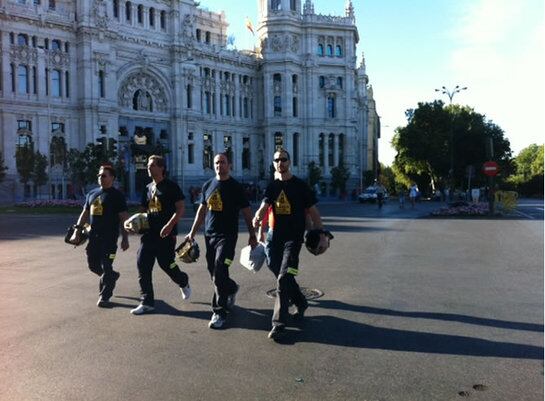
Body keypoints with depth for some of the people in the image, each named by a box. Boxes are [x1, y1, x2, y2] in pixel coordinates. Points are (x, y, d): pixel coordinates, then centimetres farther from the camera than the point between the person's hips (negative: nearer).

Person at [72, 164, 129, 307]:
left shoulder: (116, 196, -6)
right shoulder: (92, 194, 14)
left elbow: (124, 218, -9)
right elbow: (84, 214, 20)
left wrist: (125, 238, -14)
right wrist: (77, 231, 13)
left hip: (109, 238, -7)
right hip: (93, 236, 7)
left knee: (106, 266, -4)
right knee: (93, 265, 13)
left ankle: (104, 297, 6)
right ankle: (113, 276, 39)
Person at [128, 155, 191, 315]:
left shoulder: (171, 186, -5)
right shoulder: (148, 188, 14)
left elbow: (180, 209, -11)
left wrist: (169, 225, -22)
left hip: (166, 234, -6)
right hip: (149, 233, 6)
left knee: (166, 264, -1)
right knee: (142, 264, -1)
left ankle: (183, 282, 32)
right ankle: (147, 302, 7)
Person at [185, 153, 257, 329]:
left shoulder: (235, 187, -3)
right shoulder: (208, 185, 11)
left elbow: (246, 212, -1)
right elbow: (202, 210, 17)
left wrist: (252, 235, -2)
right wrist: (192, 232, 14)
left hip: (227, 236, -5)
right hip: (209, 235, 5)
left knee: (219, 274, -12)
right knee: (214, 273, 11)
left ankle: (219, 312, -1)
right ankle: (232, 289, 40)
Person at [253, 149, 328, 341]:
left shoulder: (300, 185, -3)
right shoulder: (272, 186, 8)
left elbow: (313, 212, -1)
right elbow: (264, 206, -6)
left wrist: (322, 235, -5)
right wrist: (257, 217, -29)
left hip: (294, 237, -5)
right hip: (276, 236, 5)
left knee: (283, 278, -12)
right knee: (281, 275, 15)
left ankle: (279, 324, -6)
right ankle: (301, 303, 39)